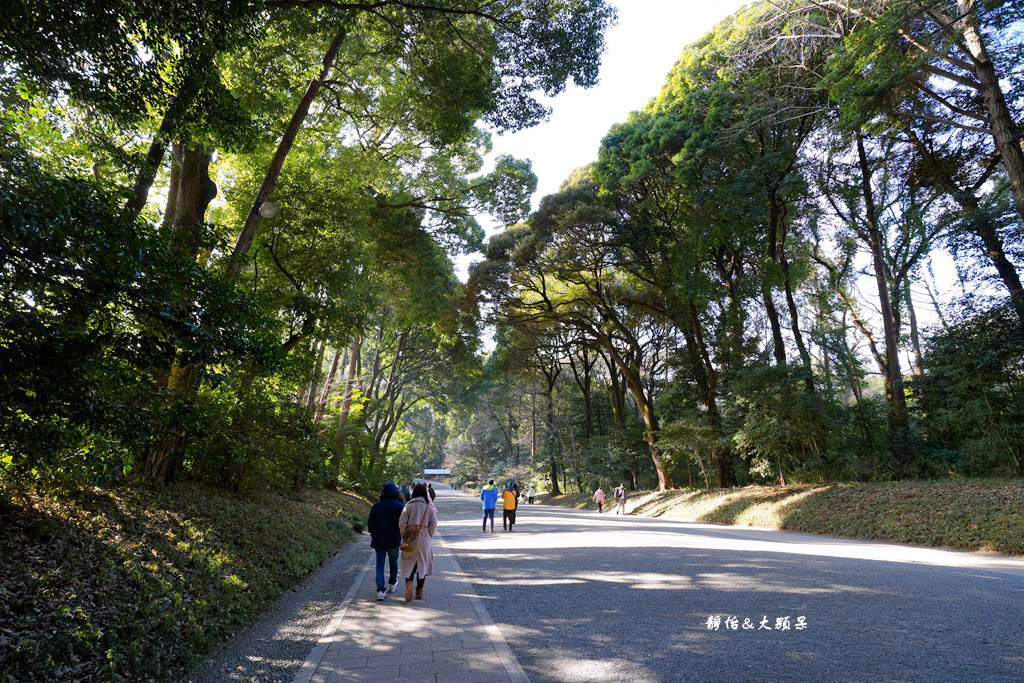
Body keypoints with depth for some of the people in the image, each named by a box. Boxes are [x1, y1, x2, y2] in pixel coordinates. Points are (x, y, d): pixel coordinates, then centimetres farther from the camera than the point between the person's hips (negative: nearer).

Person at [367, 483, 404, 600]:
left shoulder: (376, 505, -2)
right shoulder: (399, 506, -8)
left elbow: (370, 523, 1)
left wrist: (373, 535, 16)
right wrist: (401, 536, 6)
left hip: (379, 540, 1)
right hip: (394, 540, -1)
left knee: (380, 564, 4)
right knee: (393, 561, 19)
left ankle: (380, 590, -6)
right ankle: (392, 584, 35)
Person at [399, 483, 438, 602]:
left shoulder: (408, 505, -4)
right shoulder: (429, 506, -3)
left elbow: (402, 522, -7)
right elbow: (434, 523, -8)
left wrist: (404, 536, 4)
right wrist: (429, 535, 5)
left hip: (410, 538, 0)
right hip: (424, 539, 0)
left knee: (409, 563, 11)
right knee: (422, 564, 12)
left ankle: (409, 581, -15)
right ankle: (419, 591, 15)